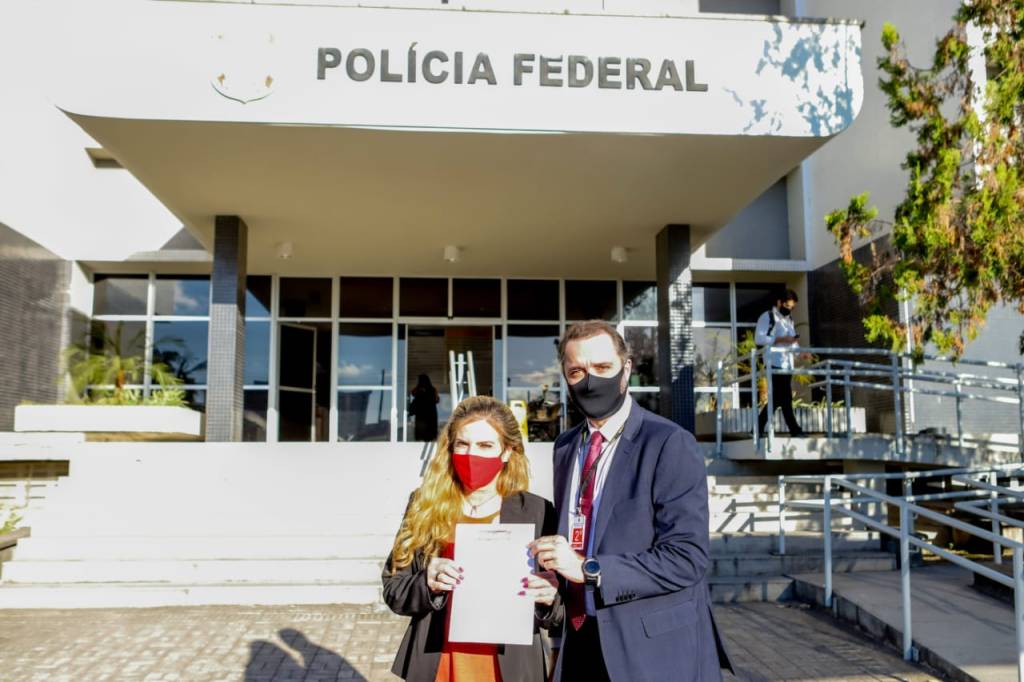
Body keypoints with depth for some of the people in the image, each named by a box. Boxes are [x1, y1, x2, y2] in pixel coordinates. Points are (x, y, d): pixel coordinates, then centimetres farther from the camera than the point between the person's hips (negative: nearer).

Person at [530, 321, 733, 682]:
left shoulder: (670, 444, -14)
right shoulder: (565, 447, 7)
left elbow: (686, 559, -20)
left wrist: (589, 569, -24)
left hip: (653, 651, -5)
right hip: (581, 642, 5)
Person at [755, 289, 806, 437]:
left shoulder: (789, 320, 23)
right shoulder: (767, 317, -2)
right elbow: (759, 338, -12)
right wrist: (780, 340, -19)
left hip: (787, 364, 8)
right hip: (775, 364, -8)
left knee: (776, 398, 5)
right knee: (785, 398, -10)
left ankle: (759, 428, 9)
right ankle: (795, 430, -6)